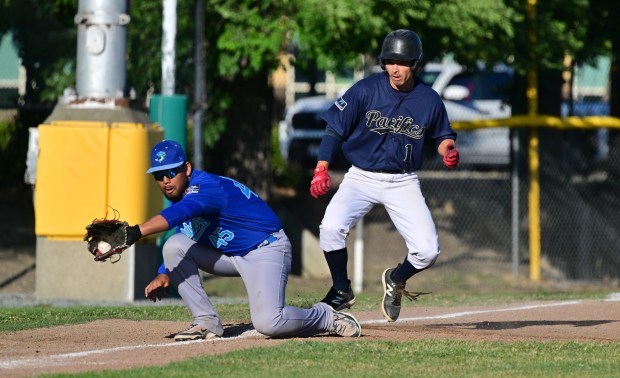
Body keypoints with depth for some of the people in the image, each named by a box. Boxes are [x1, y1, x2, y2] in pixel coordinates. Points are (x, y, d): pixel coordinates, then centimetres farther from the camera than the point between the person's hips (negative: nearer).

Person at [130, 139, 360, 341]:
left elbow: (177, 213, -46)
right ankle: (206, 321, -6)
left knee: (267, 323, -28)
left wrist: (135, 233, -60)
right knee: (174, 246, -12)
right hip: (228, 254, 9)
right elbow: (184, 248, 10)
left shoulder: (206, 187, -26)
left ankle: (326, 317, 1)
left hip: (266, 248, -9)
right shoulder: (180, 194, 2)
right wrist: (164, 274, -11)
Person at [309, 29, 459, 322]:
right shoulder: (366, 90, -9)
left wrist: (448, 150, -11)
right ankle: (341, 291, -1)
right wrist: (321, 168, -15)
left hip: (404, 182, 1)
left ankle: (396, 280, 24)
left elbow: (441, 135, 13)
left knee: (427, 250, -12)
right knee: (331, 227, -27)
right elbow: (335, 128, -5)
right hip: (361, 177, -1)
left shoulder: (429, 100, -4)